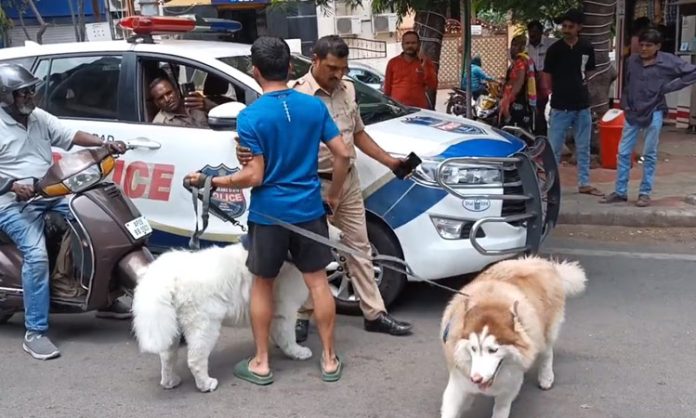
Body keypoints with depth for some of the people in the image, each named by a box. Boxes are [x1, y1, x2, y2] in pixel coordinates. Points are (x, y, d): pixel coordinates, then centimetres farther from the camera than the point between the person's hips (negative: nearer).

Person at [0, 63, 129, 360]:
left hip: (52, 192, 7)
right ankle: (35, 333, -16)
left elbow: (70, 135, 6)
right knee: (36, 256, -26)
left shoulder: (39, 117, 10)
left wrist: (105, 144, -9)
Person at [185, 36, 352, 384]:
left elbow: (254, 176, -15)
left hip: (268, 214, -3)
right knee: (317, 281, 10)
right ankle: (329, 359, 17)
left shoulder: (251, 116, -14)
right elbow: (342, 154, -1)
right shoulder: (314, 106, -1)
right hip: (309, 209, 3)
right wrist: (333, 195, 11)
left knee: (262, 284, 13)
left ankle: (261, 363, 21)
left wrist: (209, 181, -3)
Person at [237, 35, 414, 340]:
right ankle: (302, 316, 20)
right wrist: (248, 151, -39)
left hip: (349, 181, 6)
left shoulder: (347, 89, 7)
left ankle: (374, 314, 21)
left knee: (359, 246, 12)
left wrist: (389, 161, 15)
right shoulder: (295, 94, -14)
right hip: (315, 186, -6)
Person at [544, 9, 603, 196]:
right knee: (554, 148, 1)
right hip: (560, 106, -3)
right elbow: (547, 78, 0)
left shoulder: (587, 48, 2)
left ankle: (584, 183, 22)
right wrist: (559, 93, 2)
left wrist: (579, 89, 6)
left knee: (583, 148, 12)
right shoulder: (554, 49, -6)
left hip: (582, 105, 3)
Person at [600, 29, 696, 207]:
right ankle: (620, 192, 12)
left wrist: (670, 87, -10)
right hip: (633, 113, 4)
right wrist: (625, 105, 5)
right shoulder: (632, 61, 3)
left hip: (654, 113, -3)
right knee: (623, 152, 3)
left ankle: (645, 193, 12)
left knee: (649, 155, 4)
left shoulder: (668, 61, -7)